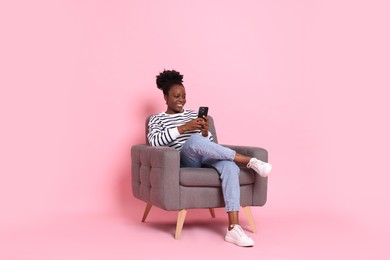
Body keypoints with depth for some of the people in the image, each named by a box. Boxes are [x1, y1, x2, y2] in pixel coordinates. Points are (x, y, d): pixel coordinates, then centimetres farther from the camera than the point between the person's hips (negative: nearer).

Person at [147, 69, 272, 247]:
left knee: (230, 165, -33)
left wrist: (205, 132, -4)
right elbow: (154, 141, -8)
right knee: (194, 140, -40)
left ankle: (233, 228, -41)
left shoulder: (194, 114, 25)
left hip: (205, 158, 4)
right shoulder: (157, 119, 14)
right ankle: (249, 161, -33)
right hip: (184, 161, -4)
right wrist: (183, 128, -15)